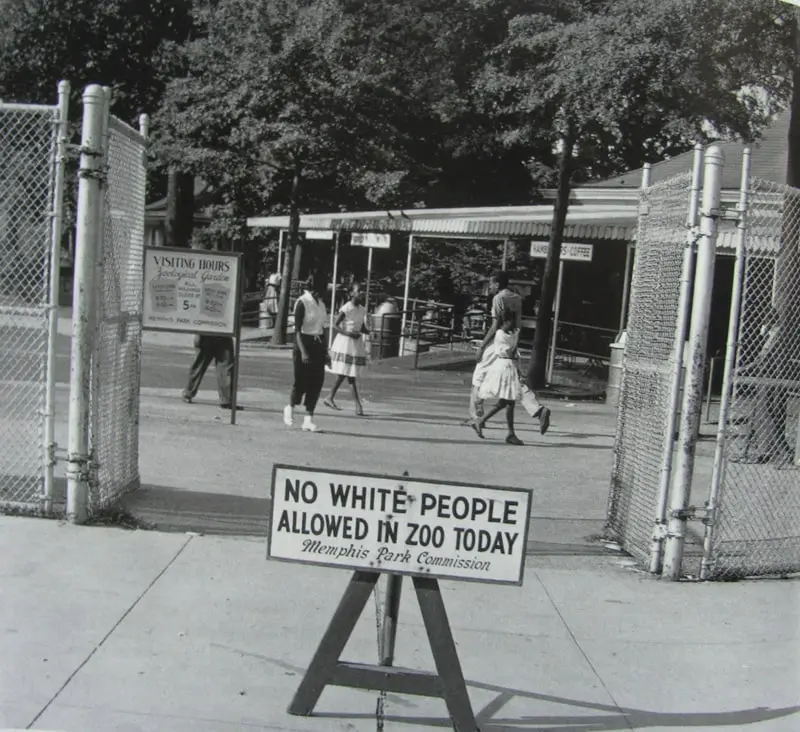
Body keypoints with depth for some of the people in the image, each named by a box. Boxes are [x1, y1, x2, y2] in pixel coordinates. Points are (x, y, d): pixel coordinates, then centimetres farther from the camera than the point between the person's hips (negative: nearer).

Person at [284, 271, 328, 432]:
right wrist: (303, 351, -22)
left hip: (318, 346, 6)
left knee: (317, 381, -1)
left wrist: (325, 351, 14)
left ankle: (308, 420, 3)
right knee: (301, 381, 0)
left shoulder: (320, 303, 10)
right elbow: (297, 330, -14)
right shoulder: (302, 303, -11)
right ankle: (290, 408, 29)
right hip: (304, 344, -6)